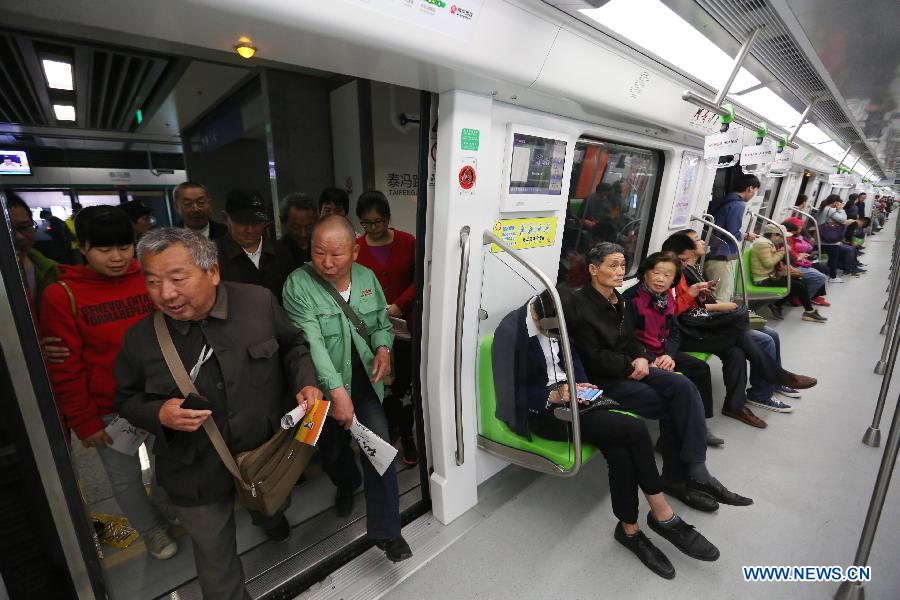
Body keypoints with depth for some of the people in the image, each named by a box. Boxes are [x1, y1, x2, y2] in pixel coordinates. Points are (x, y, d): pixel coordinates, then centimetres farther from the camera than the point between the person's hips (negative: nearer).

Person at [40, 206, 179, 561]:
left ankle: (164, 505, 50)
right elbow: (65, 370, -8)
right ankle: (150, 530, 42)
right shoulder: (61, 295, -12)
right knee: (125, 477, 16)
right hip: (108, 411, -1)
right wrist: (84, 422, -6)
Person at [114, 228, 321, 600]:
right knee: (215, 558, 19)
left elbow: (293, 345, -2)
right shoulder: (140, 338, -15)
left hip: (270, 452, 2)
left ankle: (269, 517, 70)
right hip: (197, 474, -1)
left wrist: (305, 382, -19)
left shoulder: (259, 302, -17)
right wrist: (159, 414, -20)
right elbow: (128, 399, 1)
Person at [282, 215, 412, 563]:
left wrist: (383, 347, -13)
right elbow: (312, 342, -26)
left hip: (365, 382, 2)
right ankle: (346, 485, 55)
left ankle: (385, 531, 13)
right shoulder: (298, 285, -17)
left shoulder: (367, 278, -3)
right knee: (332, 450, 19)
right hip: (325, 387, -1)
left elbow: (382, 323, 8)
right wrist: (337, 391, -31)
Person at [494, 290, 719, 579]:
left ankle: (630, 529, 2)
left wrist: (580, 384, -4)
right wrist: (553, 396, -24)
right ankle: (663, 516, 4)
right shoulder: (510, 332, -23)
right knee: (633, 429, -19)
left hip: (566, 393, 6)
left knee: (619, 450, -21)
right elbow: (512, 394, -16)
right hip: (538, 410, -6)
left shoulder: (557, 320, -3)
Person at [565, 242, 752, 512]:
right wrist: (631, 366, -12)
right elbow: (593, 358, -16)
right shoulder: (579, 304, -16)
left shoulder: (619, 300, 10)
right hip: (601, 379, -7)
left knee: (684, 388, -15)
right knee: (671, 407, -15)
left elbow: (630, 340, 17)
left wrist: (642, 358, -5)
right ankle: (676, 477, 4)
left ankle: (694, 472, -13)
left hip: (630, 368, 7)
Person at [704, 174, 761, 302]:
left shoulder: (721, 201, 14)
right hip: (721, 258, -10)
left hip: (712, 255, 10)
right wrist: (747, 236, 2)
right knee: (721, 299, -7)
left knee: (727, 295, 19)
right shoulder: (738, 205, -12)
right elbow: (733, 235, -17)